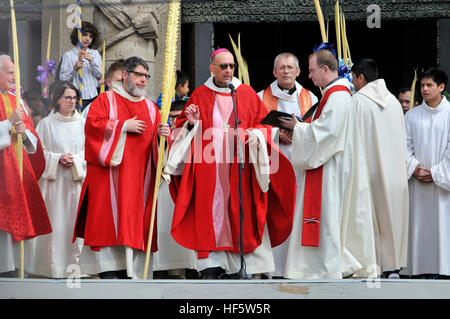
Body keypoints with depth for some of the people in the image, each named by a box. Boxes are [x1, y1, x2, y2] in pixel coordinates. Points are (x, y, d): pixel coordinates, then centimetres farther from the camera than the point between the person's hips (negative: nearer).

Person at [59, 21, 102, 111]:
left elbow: (99, 75, 3)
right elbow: (62, 78, -2)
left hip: (93, 97, 3)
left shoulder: (95, 54, 14)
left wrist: (91, 60, -10)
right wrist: (75, 68, -16)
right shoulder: (68, 55, 3)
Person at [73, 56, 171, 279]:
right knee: (109, 215, -10)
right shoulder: (107, 99, 4)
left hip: (139, 175, 4)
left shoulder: (150, 107, 18)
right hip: (110, 172, -4)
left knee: (134, 219, 1)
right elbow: (93, 124, -9)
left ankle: (128, 268, 2)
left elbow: (156, 132, 13)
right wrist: (124, 126, -10)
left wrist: (163, 132, -10)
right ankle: (107, 267, -9)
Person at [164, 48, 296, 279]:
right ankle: (211, 265, -5)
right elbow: (182, 126, 14)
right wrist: (192, 123, -8)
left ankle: (245, 265, 0)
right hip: (208, 166, 0)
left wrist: (256, 134, -10)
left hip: (239, 167, 0)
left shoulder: (247, 93, 10)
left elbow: (264, 121, 10)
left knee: (241, 213, -3)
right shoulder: (199, 95, 10)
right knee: (210, 211, -6)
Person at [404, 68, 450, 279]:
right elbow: (406, 146, 7)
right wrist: (414, 167, -7)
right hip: (418, 182, 3)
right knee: (421, 227, 2)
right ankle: (424, 270, 5)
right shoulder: (412, 115, 9)